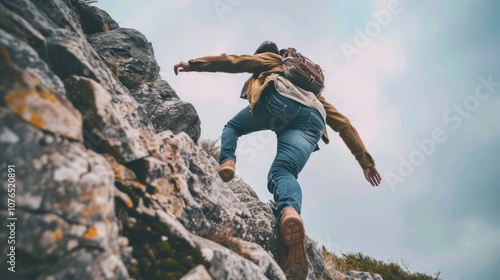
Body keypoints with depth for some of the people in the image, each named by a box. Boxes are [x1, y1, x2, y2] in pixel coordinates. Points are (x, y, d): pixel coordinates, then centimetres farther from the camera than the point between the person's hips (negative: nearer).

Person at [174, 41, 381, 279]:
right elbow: (342, 122, 36)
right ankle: (290, 214, -49)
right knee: (283, 173, -14)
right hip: (312, 120, 3)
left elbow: (231, 61, 22)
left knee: (233, 126, 23)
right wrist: (365, 160, 34)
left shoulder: (269, 60, 36)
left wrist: (193, 64, 27)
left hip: (280, 98, -3)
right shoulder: (311, 89, 45)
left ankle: (226, 163, -9)